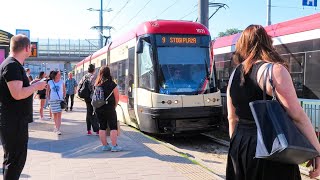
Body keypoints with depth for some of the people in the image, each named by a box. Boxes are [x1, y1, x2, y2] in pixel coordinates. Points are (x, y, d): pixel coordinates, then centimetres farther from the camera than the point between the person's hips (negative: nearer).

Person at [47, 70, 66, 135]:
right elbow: (47, 92, 11)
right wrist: (49, 99, 3)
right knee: (54, 114, 11)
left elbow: (64, 91, 10)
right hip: (52, 100, 1)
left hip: (60, 100, -1)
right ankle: (56, 126, 32)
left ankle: (58, 129, -12)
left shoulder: (61, 82, 3)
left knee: (59, 114, -9)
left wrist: (63, 98, 2)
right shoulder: (50, 82, 2)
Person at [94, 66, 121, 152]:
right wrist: (114, 107, 8)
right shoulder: (112, 84, -9)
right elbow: (117, 97, -5)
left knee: (102, 127, 11)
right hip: (109, 109, -5)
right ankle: (114, 146, 2)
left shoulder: (97, 84, 4)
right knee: (113, 127, 3)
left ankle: (105, 145, 15)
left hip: (98, 109, 5)